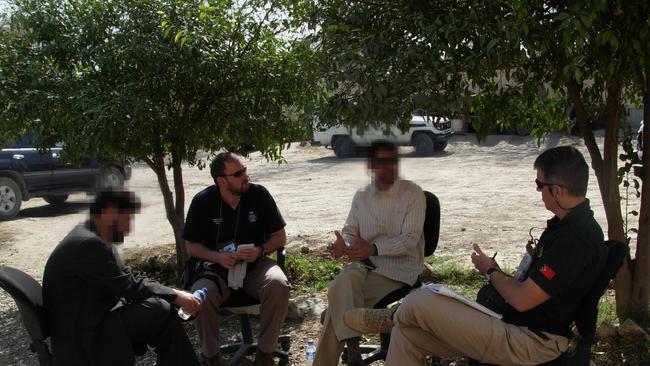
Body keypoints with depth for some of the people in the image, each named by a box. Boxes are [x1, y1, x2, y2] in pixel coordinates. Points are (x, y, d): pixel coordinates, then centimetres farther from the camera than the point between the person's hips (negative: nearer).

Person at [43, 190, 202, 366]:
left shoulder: (95, 237, 7)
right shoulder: (88, 243, -23)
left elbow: (126, 277, 10)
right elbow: (128, 285, -19)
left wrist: (173, 294, 0)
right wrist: (175, 296, -11)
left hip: (94, 315, 9)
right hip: (81, 335, -9)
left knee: (163, 309, -2)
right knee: (161, 312, -18)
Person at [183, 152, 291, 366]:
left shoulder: (259, 194, -4)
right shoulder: (202, 202, -5)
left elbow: (280, 237, 3)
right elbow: (191, 245, 2)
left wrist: (260, 250, -17)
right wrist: (217, 256, -17)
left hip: (256, 265, 0)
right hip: (218, 268, 0)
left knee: (278, 286, -31)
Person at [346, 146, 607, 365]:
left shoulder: (577, 237, -22)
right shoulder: (568, 225, 12)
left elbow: (522, 300, -22)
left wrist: (491, 271, -3)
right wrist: (498, 274, 6)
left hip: (529, 344, -10)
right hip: (512, 324, 10)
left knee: (418, 303, -14)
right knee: (407, 334, 3)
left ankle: (387, 318, 19)